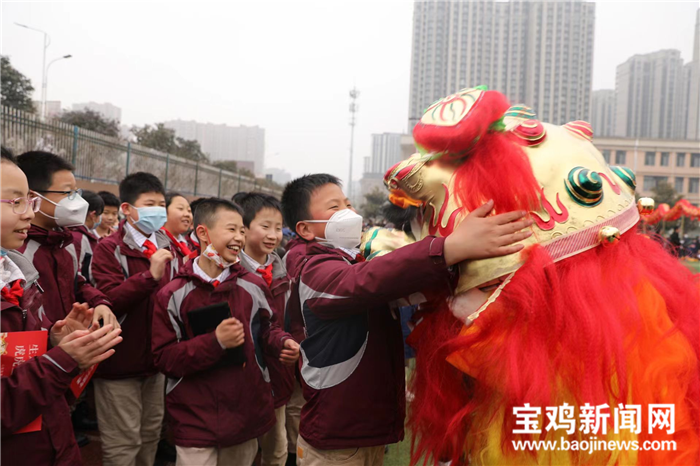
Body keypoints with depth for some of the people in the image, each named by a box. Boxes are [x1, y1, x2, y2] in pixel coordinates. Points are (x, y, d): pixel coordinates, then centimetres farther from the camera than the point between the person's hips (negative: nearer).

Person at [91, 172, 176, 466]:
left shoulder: (165, 248, 10)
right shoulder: (109, 249, -12)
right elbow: (108, 302, -23)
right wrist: (150, 275, -32)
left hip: (155, 362, 7)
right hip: (120, 364, -6)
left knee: (151, 437, 18)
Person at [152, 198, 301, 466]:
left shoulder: (254, 286, 0)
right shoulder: (172, 295, -9)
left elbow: (267, 329, 12)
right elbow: (164, 359, -11)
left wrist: (283, 343, -10)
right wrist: (215, 342, -24)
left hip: (247, 412, 4)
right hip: (196, 419, -3)